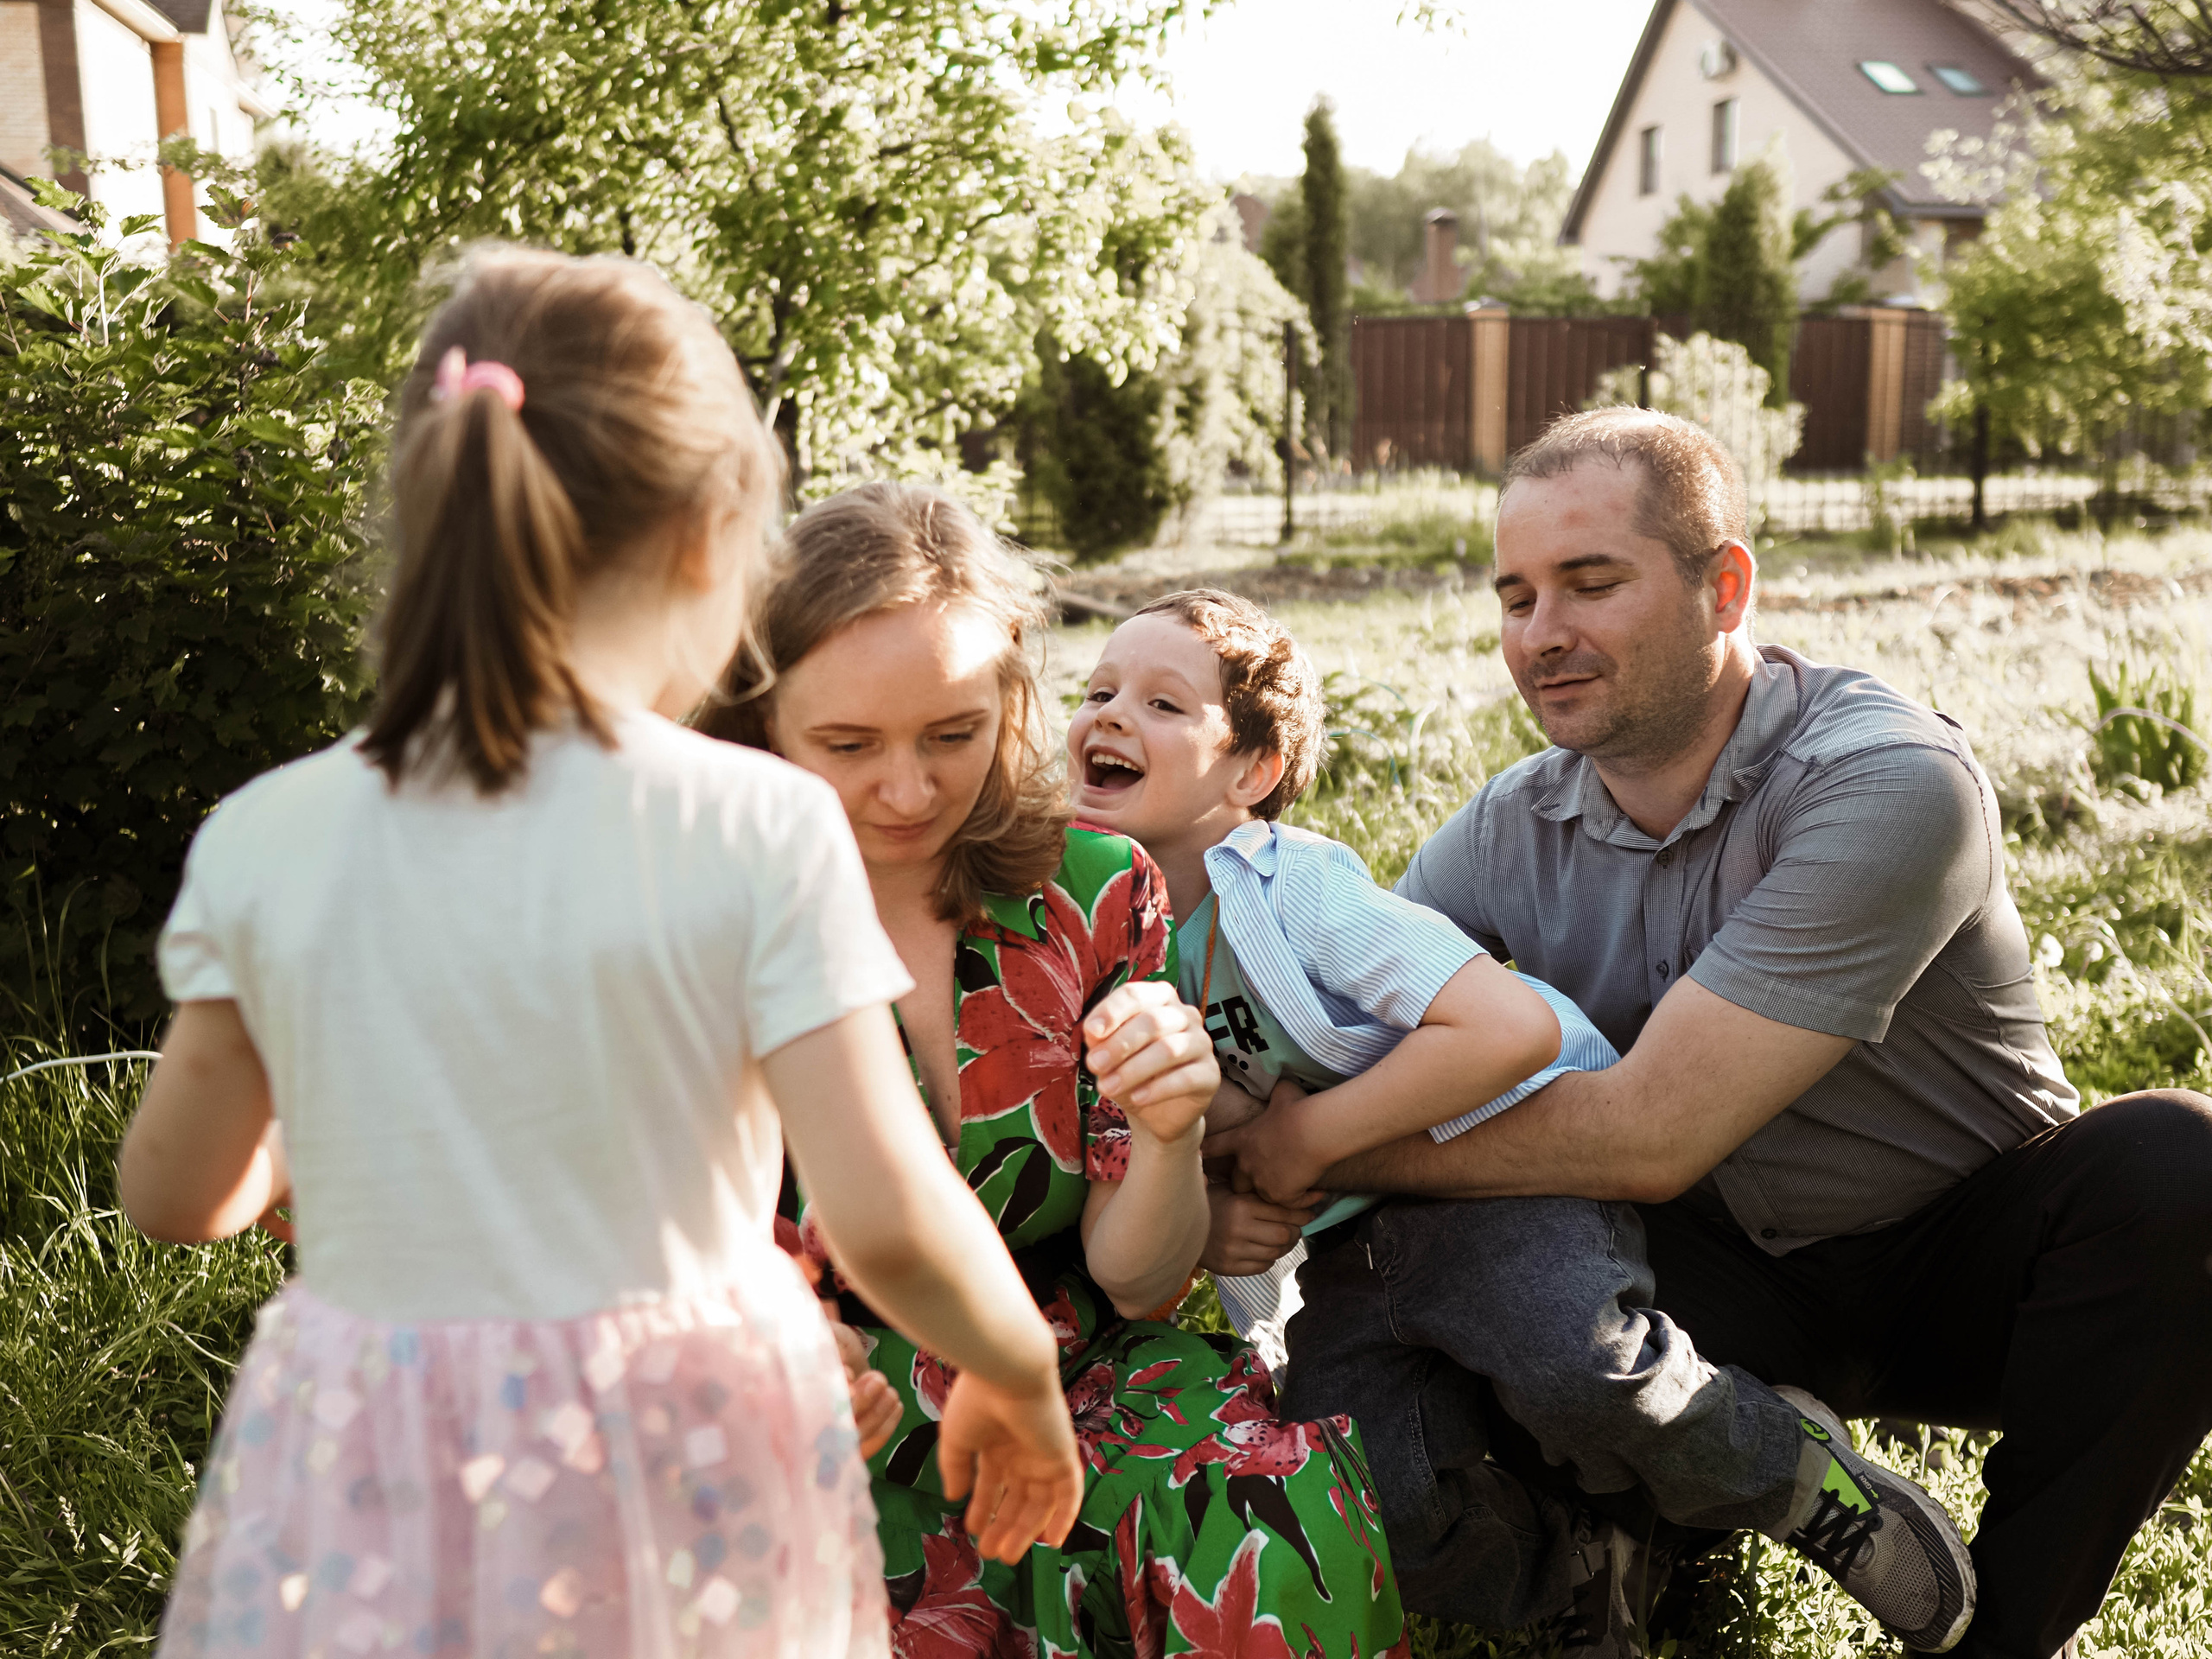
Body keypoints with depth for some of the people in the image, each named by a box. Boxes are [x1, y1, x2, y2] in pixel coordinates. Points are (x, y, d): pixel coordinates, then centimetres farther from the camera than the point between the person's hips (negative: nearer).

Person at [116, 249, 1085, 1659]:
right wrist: (1023, 1384, 3)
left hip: (366, 1526, 3)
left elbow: (176, 1196, 8)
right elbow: (889, 1221, -16)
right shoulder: (760, 831, -14)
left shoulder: (265, 841, -4)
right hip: (677, 1478, -2)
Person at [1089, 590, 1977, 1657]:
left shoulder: (1298, 885, -19)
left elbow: (1513, 1027, -29)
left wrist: (1309, 1136, -23)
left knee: (1571, 1362, -33)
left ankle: (1798, 1478, -3)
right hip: (1339, 1228, 6)